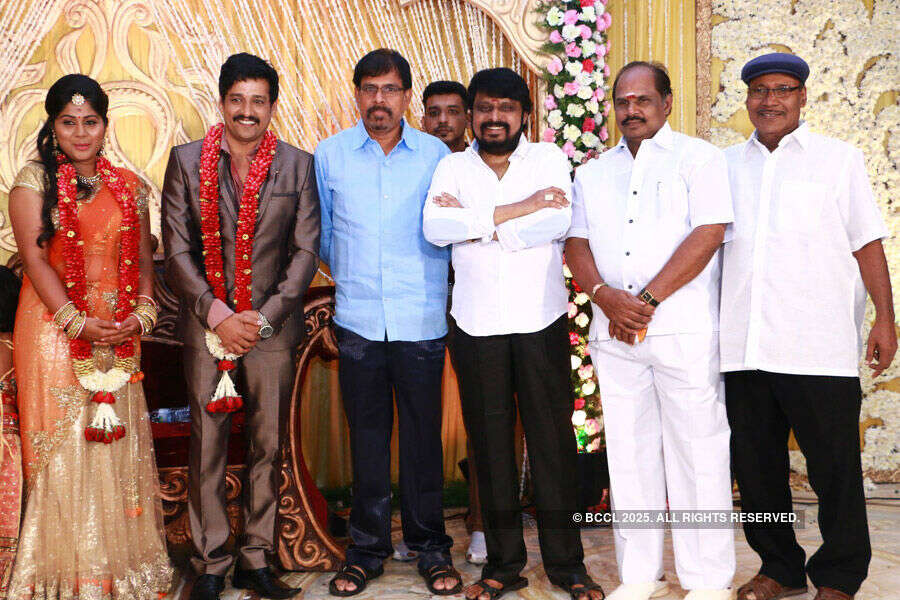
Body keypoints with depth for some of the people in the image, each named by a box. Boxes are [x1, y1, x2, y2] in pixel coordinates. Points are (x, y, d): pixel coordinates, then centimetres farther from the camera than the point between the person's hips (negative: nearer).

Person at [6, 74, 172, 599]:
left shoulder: (128, 186, 10)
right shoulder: (34, 181, -1)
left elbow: (143, 258, 10)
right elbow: (36, 259, -8)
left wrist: (142, 314, -6)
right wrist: (78, 322, -16)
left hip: (121, 334, 3)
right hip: (54, 329, -3)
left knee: (119, 440, 6)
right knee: (63, 448, 0)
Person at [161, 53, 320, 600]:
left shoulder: (298, 165, 4)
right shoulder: (187, 161, 5)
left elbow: (307, 251, 1)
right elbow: (177, 249, 1)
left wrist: (264, 317, -8)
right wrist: (217, 314, -9)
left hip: (273, 327, 0)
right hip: (207, 325, 0)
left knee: (268, 447, 6)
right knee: (207, 447, 3)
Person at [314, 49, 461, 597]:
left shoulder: (436, 155, 2)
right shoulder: (330, 155, 5)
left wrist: (428, 287, 11)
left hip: (422, 320, -1)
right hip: (358, 320, 1)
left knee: (423, 433, 5)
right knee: (367, 434, 7)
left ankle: (431, 546, 18)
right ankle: (367, 549, 19)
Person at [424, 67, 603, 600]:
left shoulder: (550, 160, 6)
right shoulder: (453, 167, 9)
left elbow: (559, 222, -13)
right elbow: (435, 228, -10)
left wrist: (475, 220, -11)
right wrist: (519, 208, -12)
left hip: (541, 321, -1)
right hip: (476, 326, 1)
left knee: (553, 437, 2)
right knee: (490, 442, 6)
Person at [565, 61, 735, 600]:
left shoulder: (699, 158, 4)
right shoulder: (593, 174, 19)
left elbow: (708, 233, -8)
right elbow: (576, 244, 12)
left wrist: (647, 300, -13)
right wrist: (606, 296, -8)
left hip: (684, 330, -4)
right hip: (613, 333, 5)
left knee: (697, 451, -2)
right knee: (628, 450, 7)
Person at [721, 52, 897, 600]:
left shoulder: (840, 159, 8)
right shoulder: (727, 165, 15)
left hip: (819, 348, -3)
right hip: (743, 345, 3)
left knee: (834, 467, 2)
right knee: (756, 464, 9)